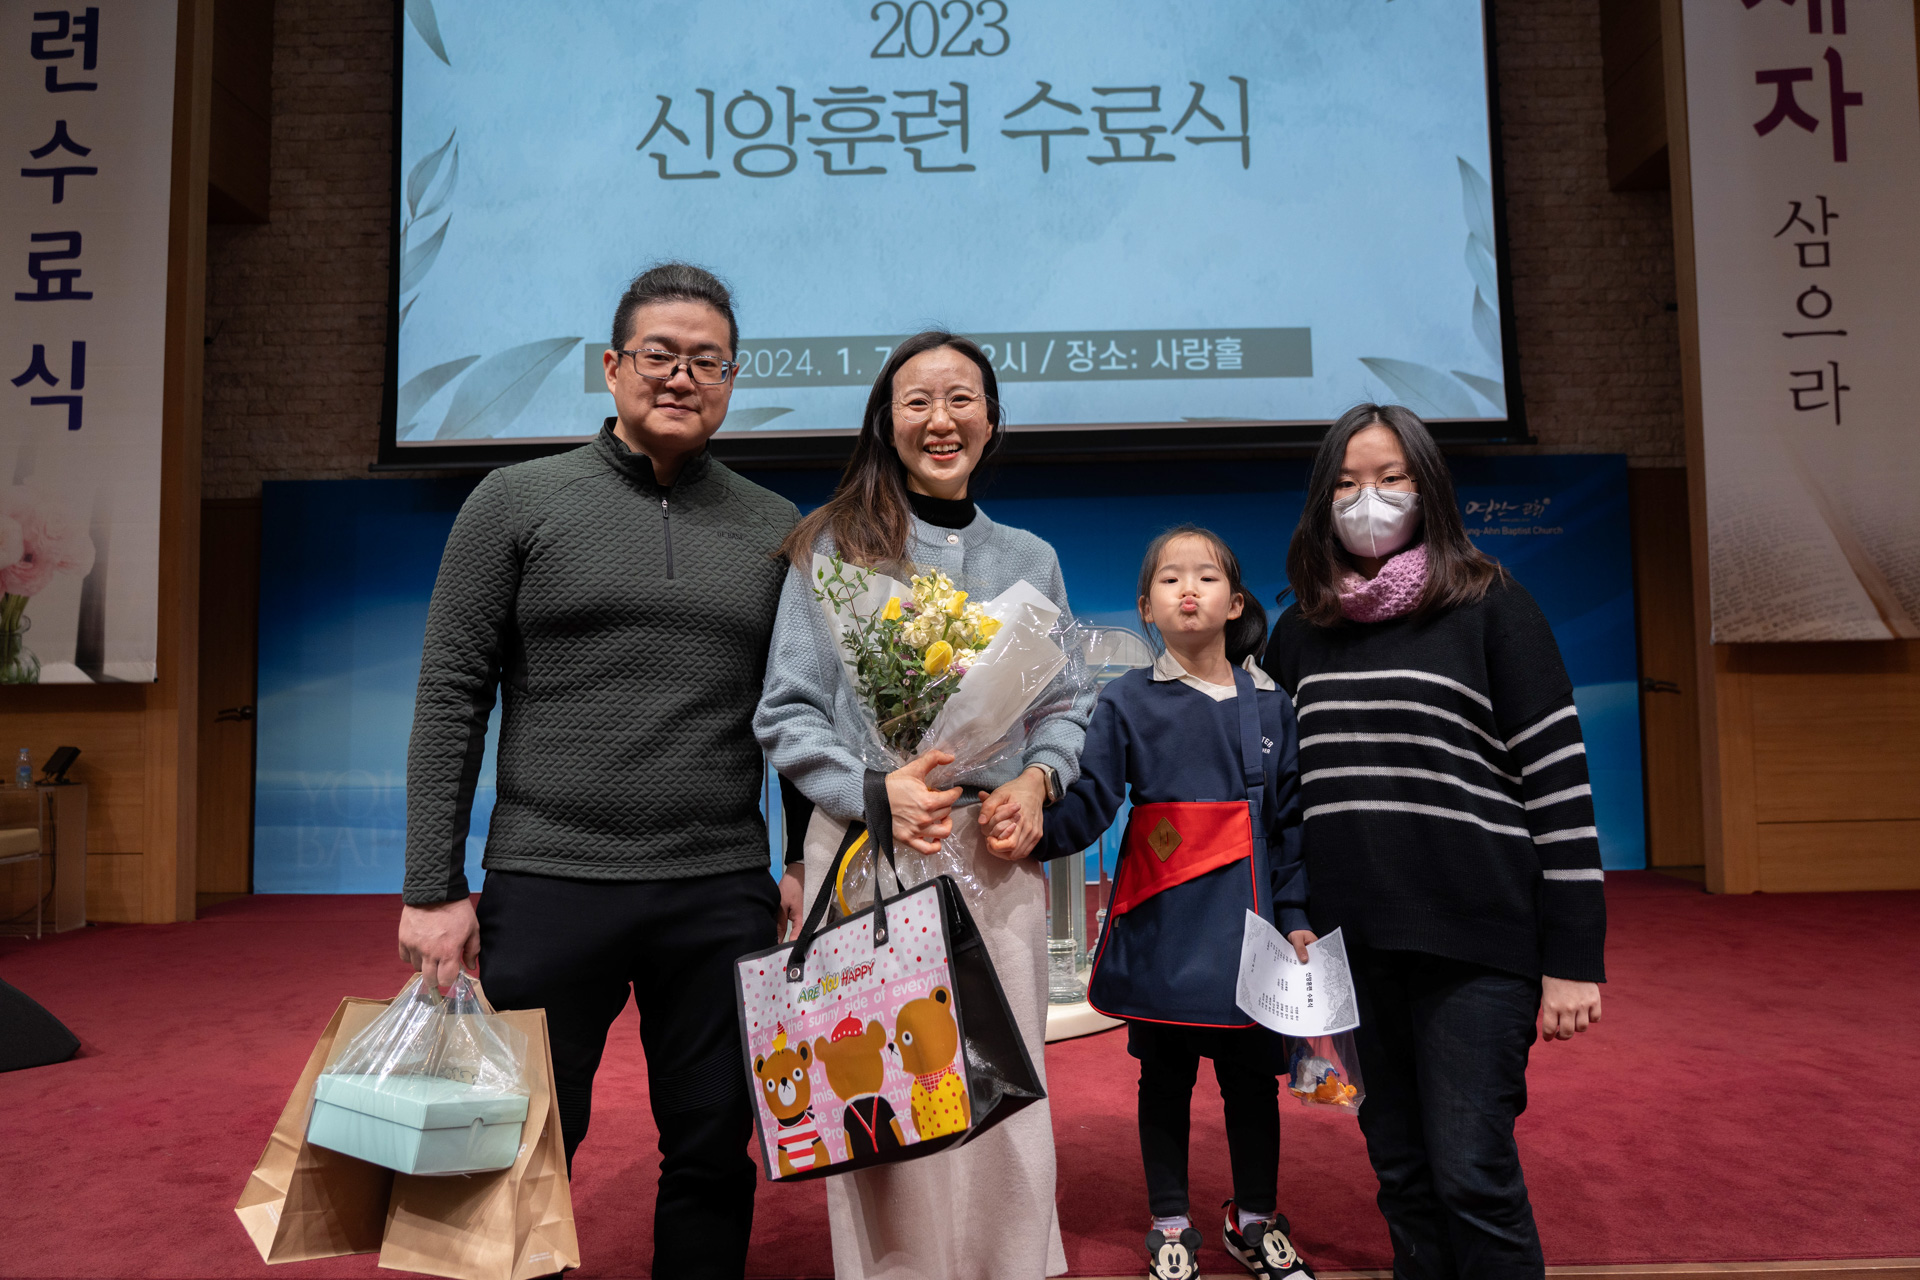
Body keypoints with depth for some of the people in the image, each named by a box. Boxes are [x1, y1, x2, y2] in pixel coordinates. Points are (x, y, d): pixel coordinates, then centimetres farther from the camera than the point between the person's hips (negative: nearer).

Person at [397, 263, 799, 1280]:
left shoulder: (775, 528, 8)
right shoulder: (516, 503, 2)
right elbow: (449, 698, 0)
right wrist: (432, 888, -5)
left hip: (722, 894, 2)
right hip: (548, 886, -2)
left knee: (713, 1155, 12)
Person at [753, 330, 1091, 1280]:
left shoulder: (1030, 560, 14)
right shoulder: (835, 545, 4)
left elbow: (1068, 703, 16)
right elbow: (786, 714, 0)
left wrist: (1037, 780, -5)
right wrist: (873, 789, -16)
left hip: (998, 860, 3)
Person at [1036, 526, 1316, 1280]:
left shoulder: (1270, 704, 6)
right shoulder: (1126, 701, -2)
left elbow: (1291, 819, 8)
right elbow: (1087, 807, -11)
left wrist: (1296, 917, 4)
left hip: (1246, 926, 2)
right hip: (1161, 928, -2)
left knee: (1252, 1075, 12)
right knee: (1165, 1078, 11)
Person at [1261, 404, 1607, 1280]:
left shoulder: (1488, 607, -2)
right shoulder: (1299, 631, 10)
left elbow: (1560, 777, -5)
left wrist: (1573, 958, -8)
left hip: (1473, 937, -4)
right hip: (1353, 944, 4)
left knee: (1471, 1176, -4)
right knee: (1400, 1174, 13)